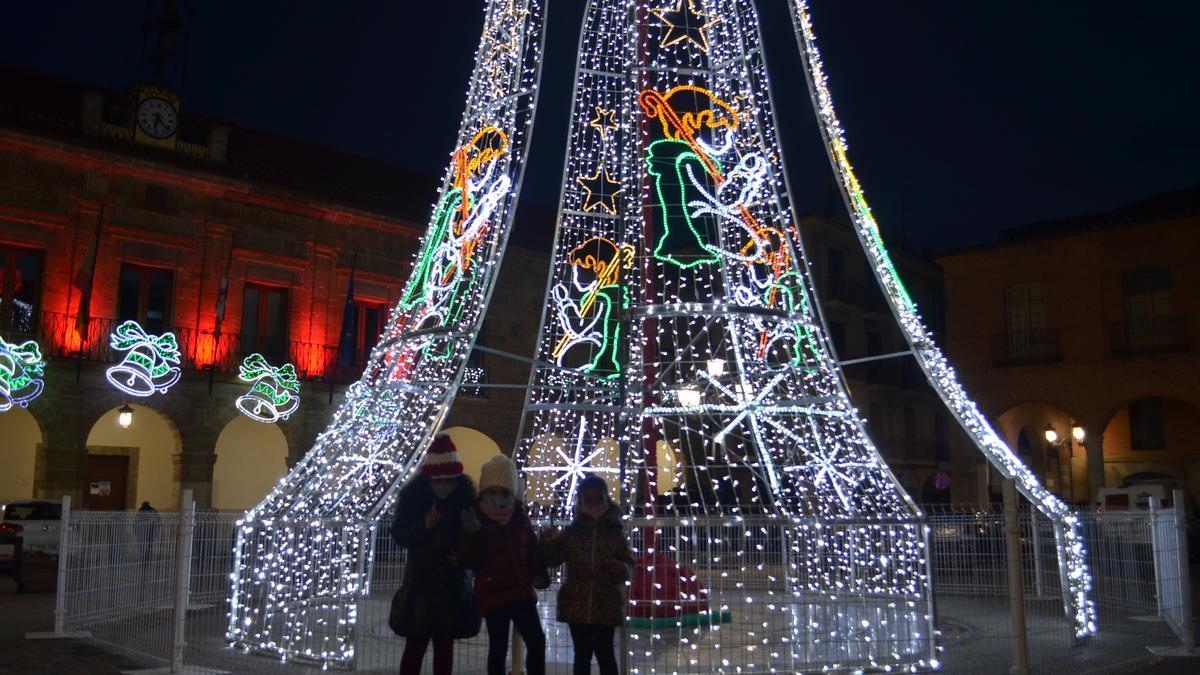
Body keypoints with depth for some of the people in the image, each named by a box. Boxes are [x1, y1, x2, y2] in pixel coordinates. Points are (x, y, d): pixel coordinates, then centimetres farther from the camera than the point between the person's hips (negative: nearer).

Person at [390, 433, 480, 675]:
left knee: (445, 646, 9)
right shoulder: (412, 496, -5)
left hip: (453, 584, 1)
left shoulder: (465, 498, -3)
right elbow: (399, 536, -7)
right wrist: (424, 526, -23)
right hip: (419, 583, -1)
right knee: (415, 646, 3)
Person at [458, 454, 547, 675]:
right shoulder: (476, 520, -10)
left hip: (521, 591, 4)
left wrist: (538, 574, 3)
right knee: (498, 648, 5)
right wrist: (473, 535, -28)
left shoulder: (520, 517, 5)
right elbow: (469, 562, -14)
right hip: (493, 594, -4)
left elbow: (532, 549, 14)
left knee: (536, 640, 4)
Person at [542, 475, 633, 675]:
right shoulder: (571, 531, 2)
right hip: (577, 604, 2)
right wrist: (548, 544, -15)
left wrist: (621, 569, -22)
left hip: (606, 605, -1)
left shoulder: (615, 532, -1)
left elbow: (629, 566, 0)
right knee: (582, 654, 11)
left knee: (605, 653, 3)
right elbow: (551, 559, 4)